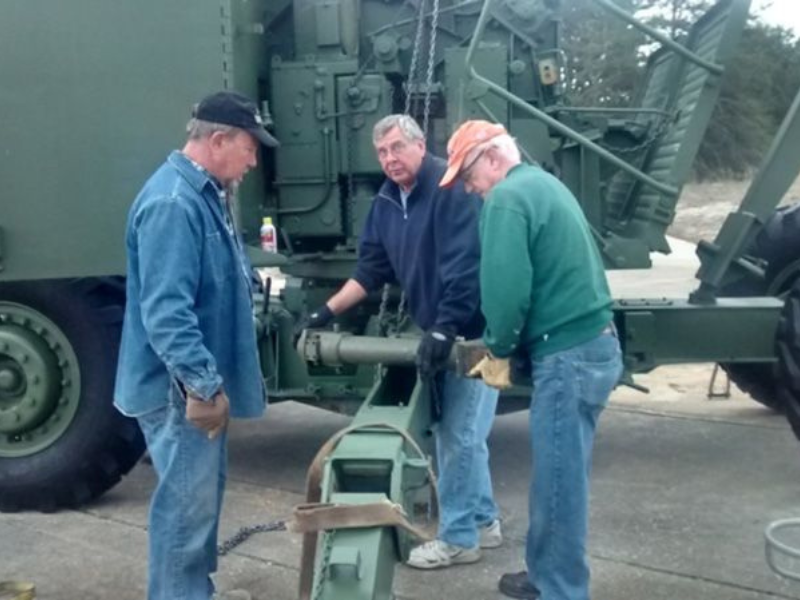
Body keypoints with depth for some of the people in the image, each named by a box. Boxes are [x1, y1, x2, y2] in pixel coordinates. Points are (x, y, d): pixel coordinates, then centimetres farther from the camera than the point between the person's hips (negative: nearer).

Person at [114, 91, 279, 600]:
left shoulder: (206, 194, 12)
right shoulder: (173, 203, -22)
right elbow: (165, 310, -29)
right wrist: (205, 384, -31)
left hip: (200, 384, 11)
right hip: (181, 390, -11)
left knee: (203, 495, 20)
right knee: (188, 504, -2)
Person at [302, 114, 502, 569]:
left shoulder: (452, 188, -19)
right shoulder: (387, 201, 8)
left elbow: (465, 267, -26)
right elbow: (372, 270, 10)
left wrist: (444, 331, -29)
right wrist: (328, 311, 1)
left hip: (472, 330, -9)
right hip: (440, 331, 9)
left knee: (459, 435, -2)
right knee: (454, 431, 16)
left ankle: (459, 537, 12)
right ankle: (484, 521, 31)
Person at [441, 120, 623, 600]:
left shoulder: (507, 197, -12)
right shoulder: (543, 183, 19)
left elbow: (505, 286, -21)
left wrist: (499, 349, -3)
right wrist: (509, 346, 18)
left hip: (568, 355, -10)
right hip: (592, 344, 10)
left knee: (559, 484, 0)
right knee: (561, 478, 19)